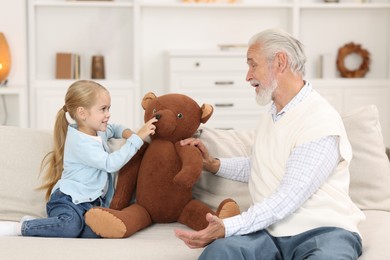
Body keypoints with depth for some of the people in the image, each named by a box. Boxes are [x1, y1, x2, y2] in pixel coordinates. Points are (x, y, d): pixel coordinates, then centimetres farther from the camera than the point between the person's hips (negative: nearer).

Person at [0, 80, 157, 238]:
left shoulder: (98, 131, 13)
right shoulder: (80, 143, -14)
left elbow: (113, 128, 37)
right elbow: (110, 163, -20)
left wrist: (127, 133, 14)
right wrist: (137, 138, -18)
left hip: (91, 202, 8)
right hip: (68, 200, -7)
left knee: (94, 231, -27)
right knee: (72, 225, -39)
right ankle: (22, 227, -16)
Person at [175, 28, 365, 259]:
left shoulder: (321, 121, -14)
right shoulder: (270, 116, 16)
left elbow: (288, 198, -20)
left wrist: (228, 228, -27)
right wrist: (214, 164, 17)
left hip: (322, 230, -5)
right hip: (271, 230, 5)